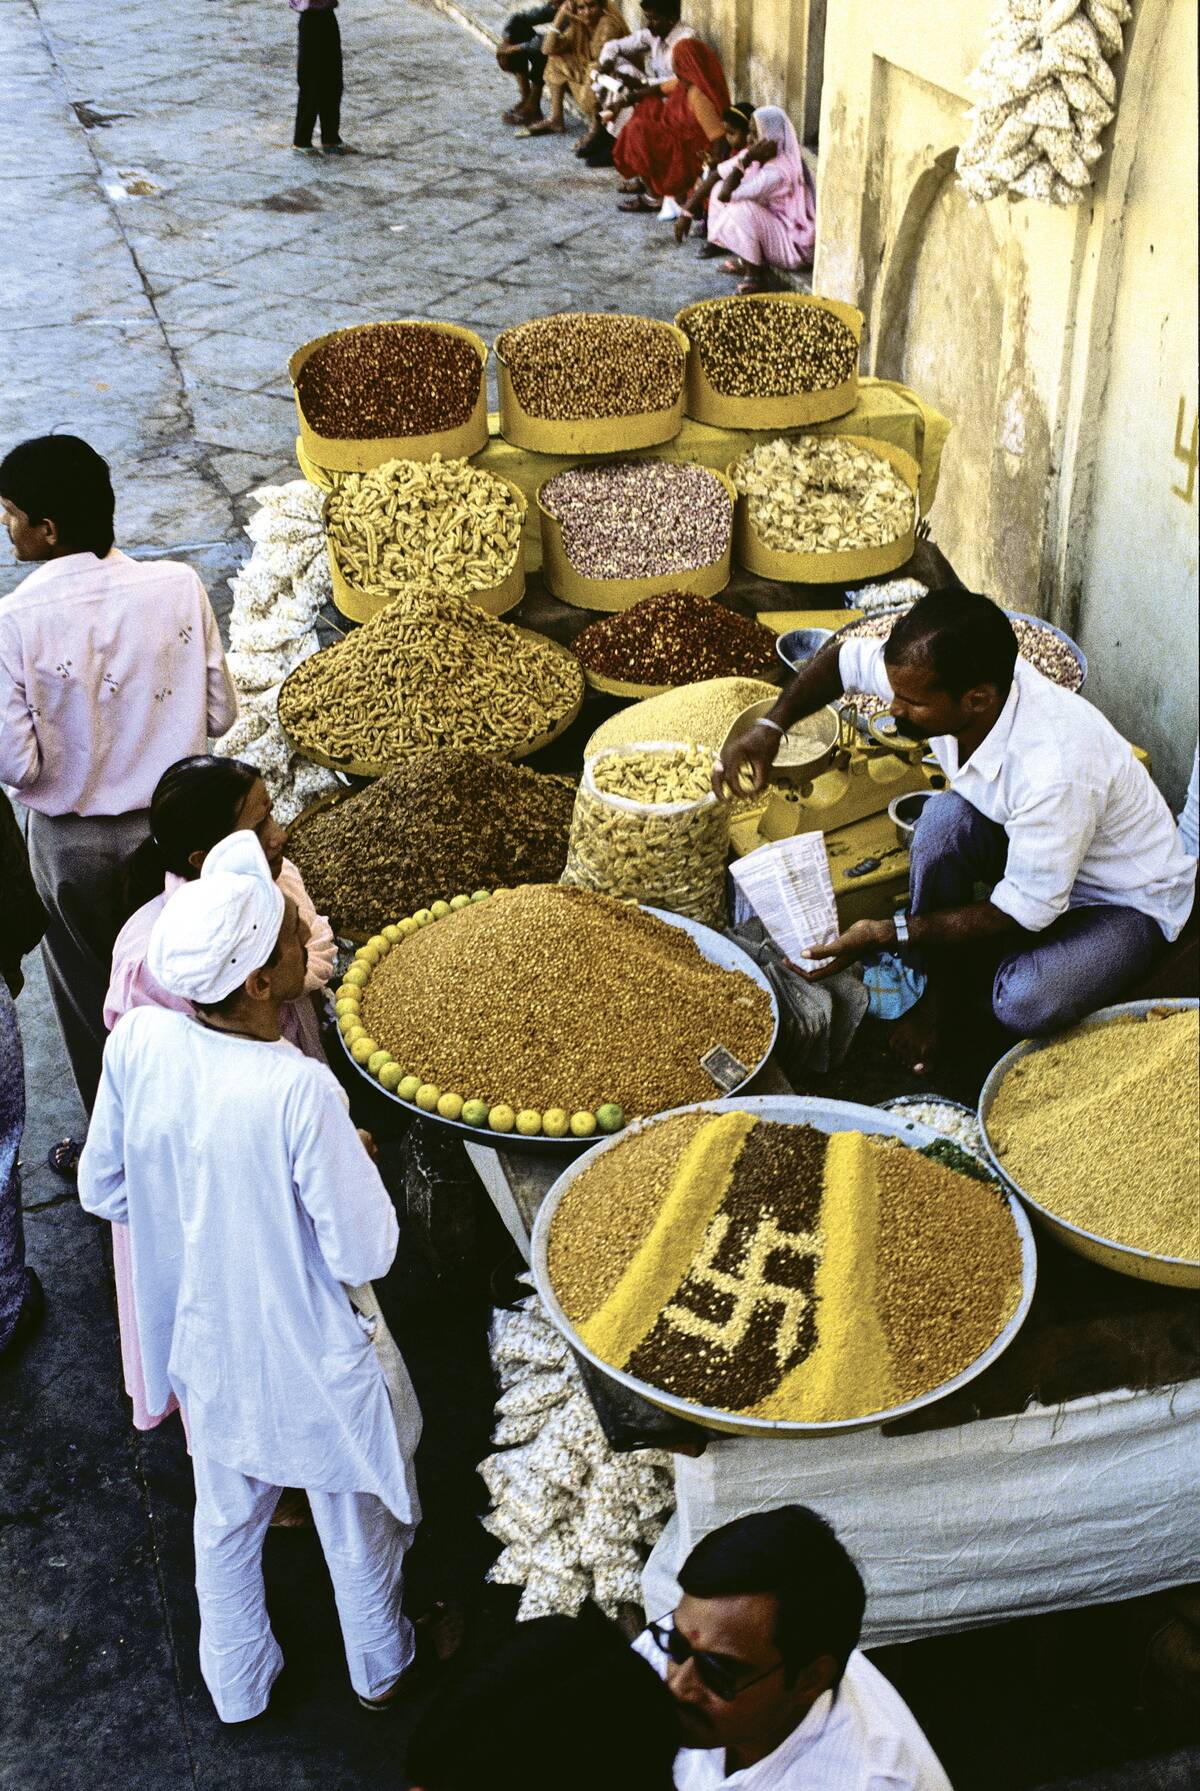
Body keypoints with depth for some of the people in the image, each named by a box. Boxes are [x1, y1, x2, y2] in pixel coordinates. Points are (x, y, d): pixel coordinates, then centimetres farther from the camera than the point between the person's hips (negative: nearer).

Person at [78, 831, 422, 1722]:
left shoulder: (137, 1040, -20)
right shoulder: (298, 1090, -36)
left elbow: (103, 1190, -5)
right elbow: (365, 1254, -26)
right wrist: (360, 1164, -8)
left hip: (204, 1342, 5)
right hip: (313, 1363, -4)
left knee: (226, 1523, 29)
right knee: (356, 1523, 25)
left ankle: (236, 1685, 54)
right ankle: (380, 1669, 52)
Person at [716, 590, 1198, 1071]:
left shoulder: (1055, 769, -40)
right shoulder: (945, 680, -20)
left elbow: (1026, 911, -30)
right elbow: (844, 657, 0)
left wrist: (887, 934, -27)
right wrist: (769, 728, -16)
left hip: (1128, 901, -6)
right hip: (1022, 849, 6)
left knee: (1024, 1004, -34)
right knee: (945, 817, -26)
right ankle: (943, 987, -6)